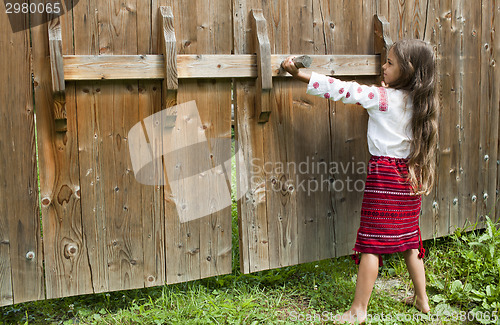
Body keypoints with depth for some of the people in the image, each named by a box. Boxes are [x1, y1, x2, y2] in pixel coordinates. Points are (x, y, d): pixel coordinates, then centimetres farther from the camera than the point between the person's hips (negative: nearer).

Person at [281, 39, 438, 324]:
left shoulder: (382, 97, -13)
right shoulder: (421, 102, 4)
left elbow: (342, 90, -15)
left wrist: (298, 73, -12)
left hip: (384, 174, -7)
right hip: (410, 175, 7)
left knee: (371, 242, -3)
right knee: (409, 238, 17)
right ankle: (421, 299, 28)